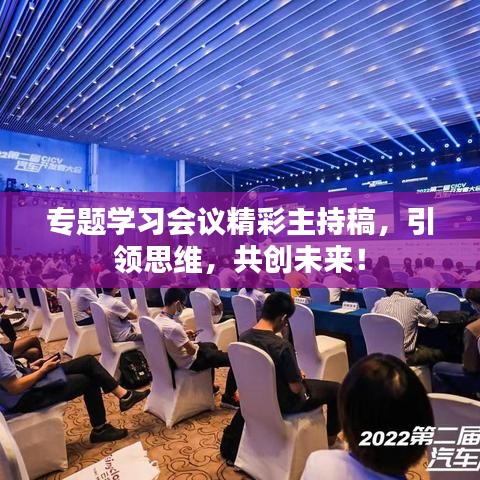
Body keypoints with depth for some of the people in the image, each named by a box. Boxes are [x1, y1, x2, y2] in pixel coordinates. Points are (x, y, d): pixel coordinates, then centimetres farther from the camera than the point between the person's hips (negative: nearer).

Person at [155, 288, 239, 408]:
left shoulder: (158, 318, -7)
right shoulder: (174, 327, -35)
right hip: (190, 362, -10)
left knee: (212, 346, 35)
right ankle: (228, 398, 12)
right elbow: (191, 351, -23)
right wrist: (190, 340, -4)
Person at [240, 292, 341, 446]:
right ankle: (331, 436, 35)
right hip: (283, 404, -7)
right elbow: (296, 388, -23)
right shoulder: (282, 346, -33)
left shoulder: (244, 337, -11)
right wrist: (299, 377, 0)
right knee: (335, 389, 13)